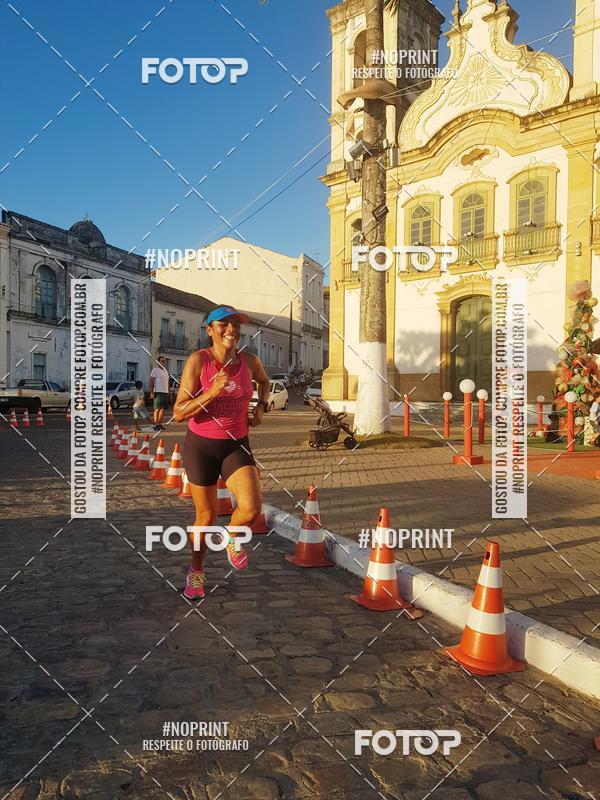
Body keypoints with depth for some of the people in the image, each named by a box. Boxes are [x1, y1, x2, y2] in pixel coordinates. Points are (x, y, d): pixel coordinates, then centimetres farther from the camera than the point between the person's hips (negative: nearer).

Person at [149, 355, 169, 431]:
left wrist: (169, 392, 18)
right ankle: (156, 424, -8)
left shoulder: (166, 371, 21)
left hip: (166, 392, 7)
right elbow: (151, 382, -9)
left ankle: (159, 423, 12)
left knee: (163, 409, 7)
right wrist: (151, 393, -16)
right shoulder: (155, 370, -3)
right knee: (157, 408, -8)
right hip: (158, 392, -7)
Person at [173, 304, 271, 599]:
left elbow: (264, 381, 25)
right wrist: (211, 393, -28)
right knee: (206, 515, 8)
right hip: (201, 445, -2)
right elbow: (179, 413, -15)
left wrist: (261, 406, 8)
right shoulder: (198, 360, -13)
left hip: (236, 445, 3)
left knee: (251, 508, -18)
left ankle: (231, 537, 20)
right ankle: (196, 571, 37)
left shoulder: (250, 361, -1)